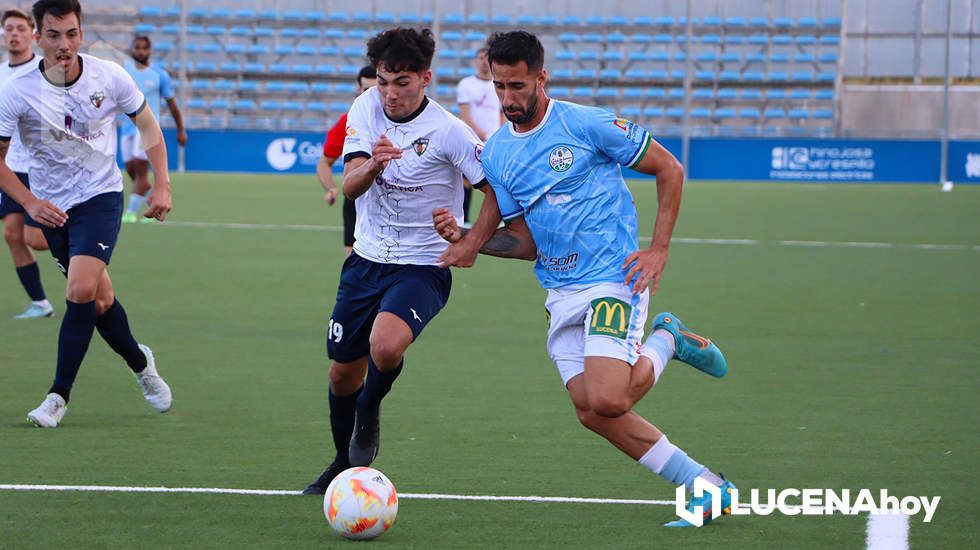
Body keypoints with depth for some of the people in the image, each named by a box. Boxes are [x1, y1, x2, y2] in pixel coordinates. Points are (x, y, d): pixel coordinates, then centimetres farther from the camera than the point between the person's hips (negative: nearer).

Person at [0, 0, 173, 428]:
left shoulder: (110, 78, -12)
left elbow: (146, 124, 5)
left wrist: (162, 185, -1)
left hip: (101, 196, -1)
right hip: (52, 207, 1)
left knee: (82, 289, -20)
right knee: (99, 297, 7)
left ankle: (59, 395, -10)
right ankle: (140, 363, 37)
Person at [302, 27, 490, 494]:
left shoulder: (449, 132, -17)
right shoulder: (366, 109, -5)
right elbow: (350, 186, -17)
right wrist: (373, 165, -38)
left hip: (423, 267, -5)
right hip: (366, 259, 5)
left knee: (386, 347, -31)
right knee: (343, 371, 11)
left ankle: (369, 410, 4)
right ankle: (346, 462, 38)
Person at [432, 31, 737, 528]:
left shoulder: (586, 125, -9)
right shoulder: (495, 154, 9)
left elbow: (669, 169, 0)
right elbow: (526, 242, 11)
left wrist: (659, 250, -6)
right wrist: (468, 240, -6)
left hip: (614, 279, -6)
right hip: (560, 293, 6)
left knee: (606, 401, -24)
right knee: (591, 413, -5)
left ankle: (666, 342, 8)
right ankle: (706, 488, 8)